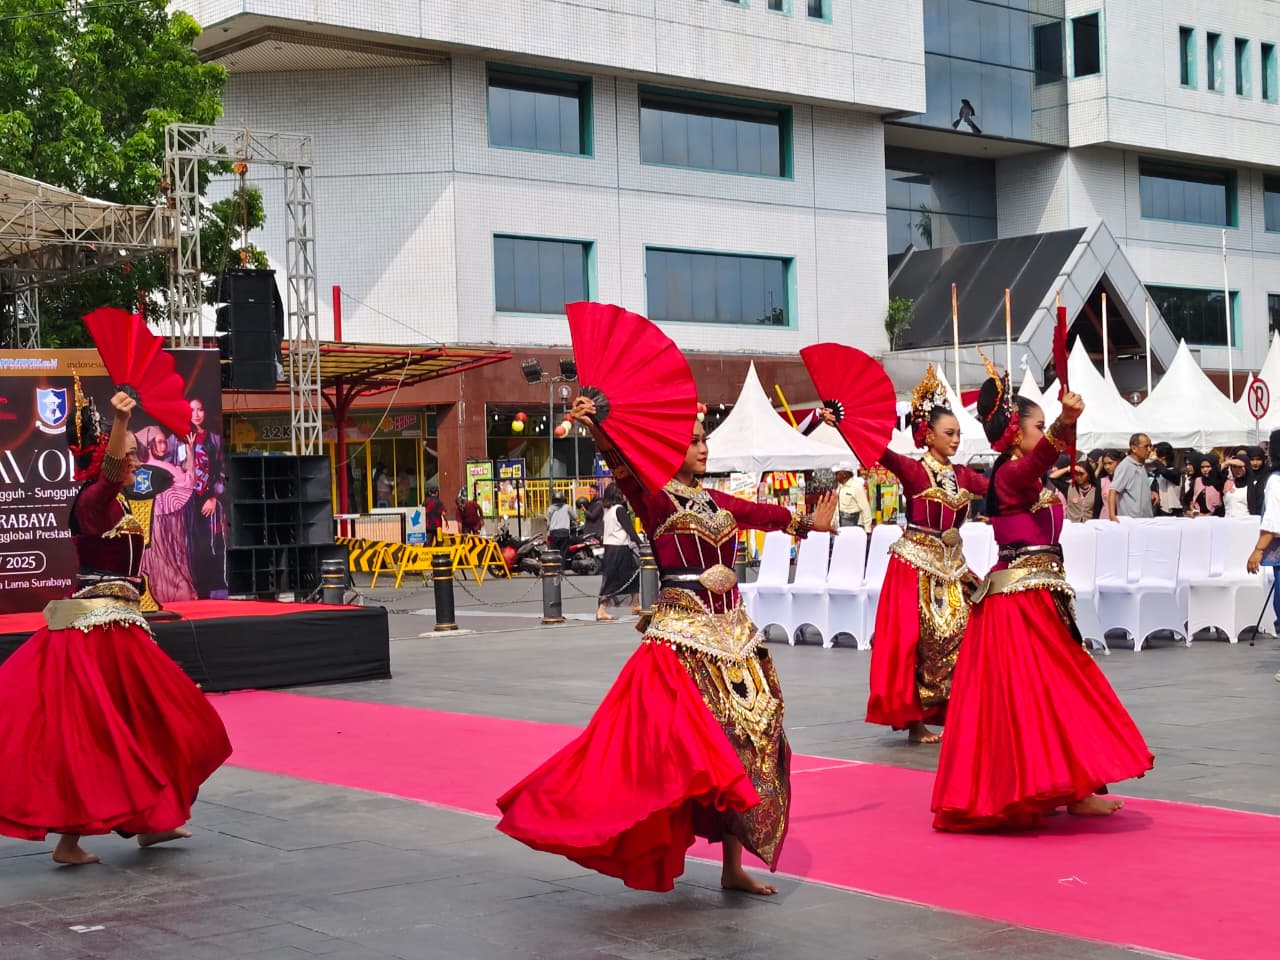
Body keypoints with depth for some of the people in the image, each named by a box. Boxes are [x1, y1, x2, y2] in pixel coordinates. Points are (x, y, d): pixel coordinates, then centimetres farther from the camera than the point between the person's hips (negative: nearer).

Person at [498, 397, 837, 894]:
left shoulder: (718, 502, 14)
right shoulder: (656, 500, -6)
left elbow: (764, 514, 30)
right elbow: (626, 470, -26)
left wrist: (809, 523, 46)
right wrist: (598, 430, -45)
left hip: (732, 629, 7)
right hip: (683, 630, -7)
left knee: (748, 741, 6)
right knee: (685, 742, -13)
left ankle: (733, 865, 13)